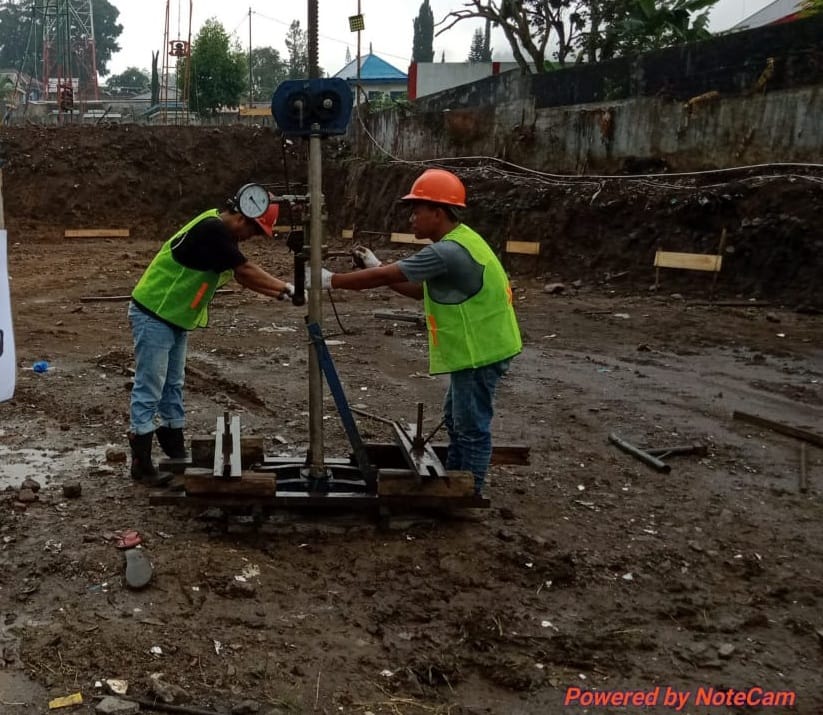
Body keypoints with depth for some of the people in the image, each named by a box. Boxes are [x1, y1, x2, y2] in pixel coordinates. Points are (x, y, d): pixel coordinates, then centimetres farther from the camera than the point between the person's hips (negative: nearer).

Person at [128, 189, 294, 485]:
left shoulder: (222, 232, 8)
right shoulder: (211, 229, -23)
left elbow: (242, 276, 9)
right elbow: (246, 270, -20)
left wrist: (280, 294, -1)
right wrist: (287, 288, -13)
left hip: (175, 318, 10)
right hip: (153, 316, -10)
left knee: (172, 388, 15)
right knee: (149, 391, -4)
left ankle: (177, 455, 23)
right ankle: (141, 464, 2)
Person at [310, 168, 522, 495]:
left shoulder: (447, 252, -23)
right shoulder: (456, 244, 10)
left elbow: (383, 278, -20)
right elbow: (419, 290, 16)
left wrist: (330, 280, -10)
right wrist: (376, 265, 9)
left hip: (479, 351, -11)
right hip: (475, 348, 11)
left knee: (472, 428, 0)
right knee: (457, 421, 20)